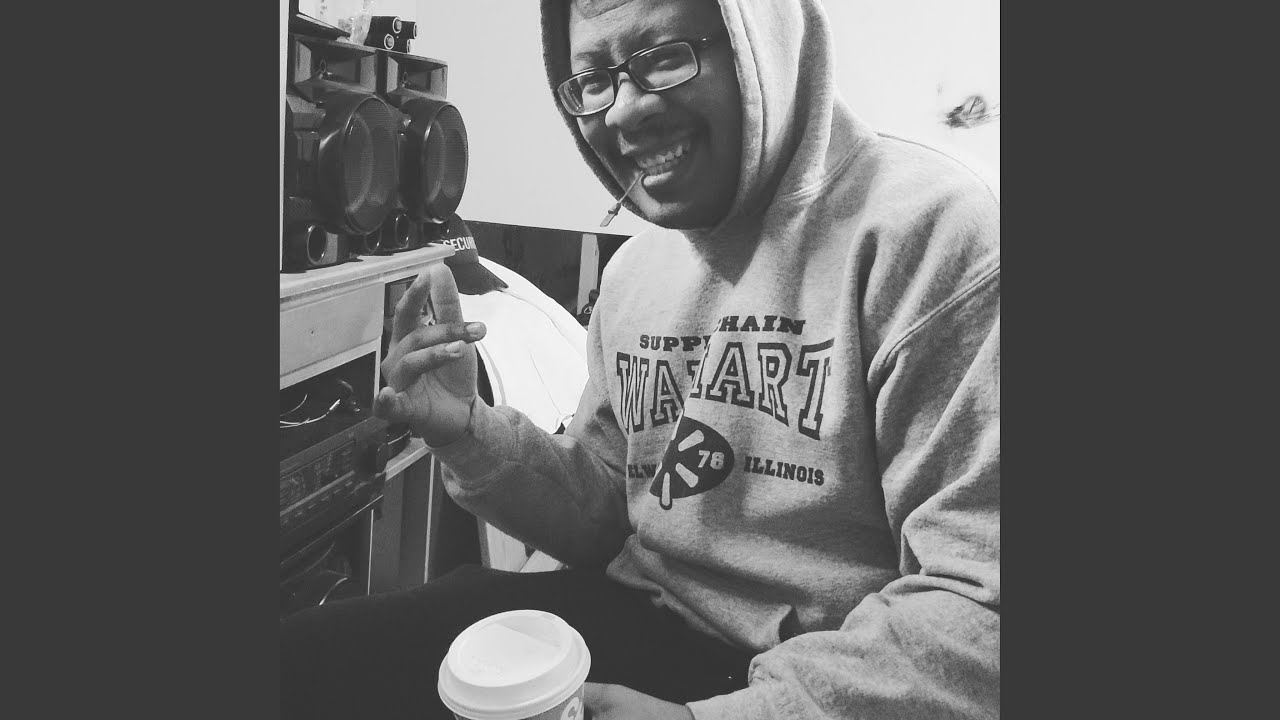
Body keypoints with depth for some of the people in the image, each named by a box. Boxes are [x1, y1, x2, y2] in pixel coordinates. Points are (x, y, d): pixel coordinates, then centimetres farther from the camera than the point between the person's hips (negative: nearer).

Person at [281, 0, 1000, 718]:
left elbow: (983, 605, -19)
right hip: (635, 616, 6)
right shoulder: (633, 269, 9)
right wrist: (473, 437, -5)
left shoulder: (926, 229, -16)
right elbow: (608, 518, 13)